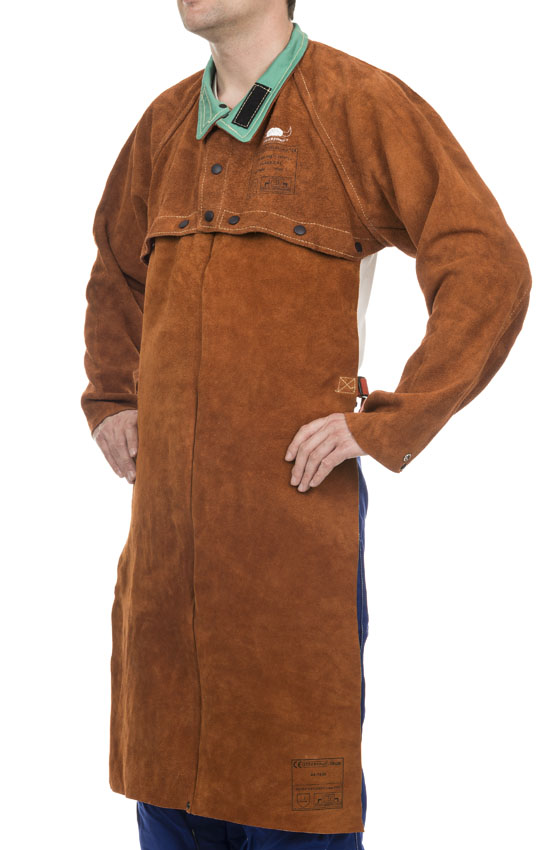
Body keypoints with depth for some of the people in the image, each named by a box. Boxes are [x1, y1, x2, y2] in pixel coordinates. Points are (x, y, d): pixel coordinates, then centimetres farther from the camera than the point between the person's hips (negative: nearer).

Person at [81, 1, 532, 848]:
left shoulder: (362, 105, -5)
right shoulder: (166, 124, 13)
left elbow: (491, 272, -10)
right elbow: (115, 277, 31)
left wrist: (384, 427, -13)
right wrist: (110, 401, 17)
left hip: (295, 505, -5)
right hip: (167, 514, 6)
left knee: (291, 780, 2)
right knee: (168, 777, 12)